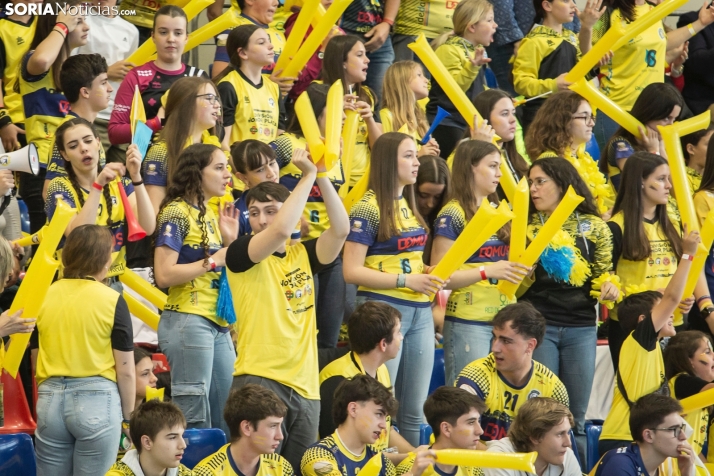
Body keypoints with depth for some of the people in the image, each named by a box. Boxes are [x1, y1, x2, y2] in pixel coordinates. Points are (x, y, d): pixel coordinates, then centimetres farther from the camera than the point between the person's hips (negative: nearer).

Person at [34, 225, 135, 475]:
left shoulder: (45, 296, 5)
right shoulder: (111, 301, -7)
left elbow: (33, 357, 12)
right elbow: (125, 371, -6)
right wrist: (128, 417, 6)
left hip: (50, 399, 4)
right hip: (96, 399, -4)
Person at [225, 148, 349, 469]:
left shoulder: (302, 255, 12)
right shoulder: (241, 254, -3)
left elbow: (340, 229, -4)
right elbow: (281, 230, -20)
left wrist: (322, 176, -11)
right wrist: (308, 175, -14)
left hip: (305, 385, 5)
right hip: (259, 381, -5)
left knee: (298, 469, 9)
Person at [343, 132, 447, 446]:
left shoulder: (409, 205, 13)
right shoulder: (368, 208, -10)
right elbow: (352, 271, -14)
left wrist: (428, 273, 5)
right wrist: (406, 280, -19)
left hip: (420, 312, 7)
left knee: (414, 412, 9)